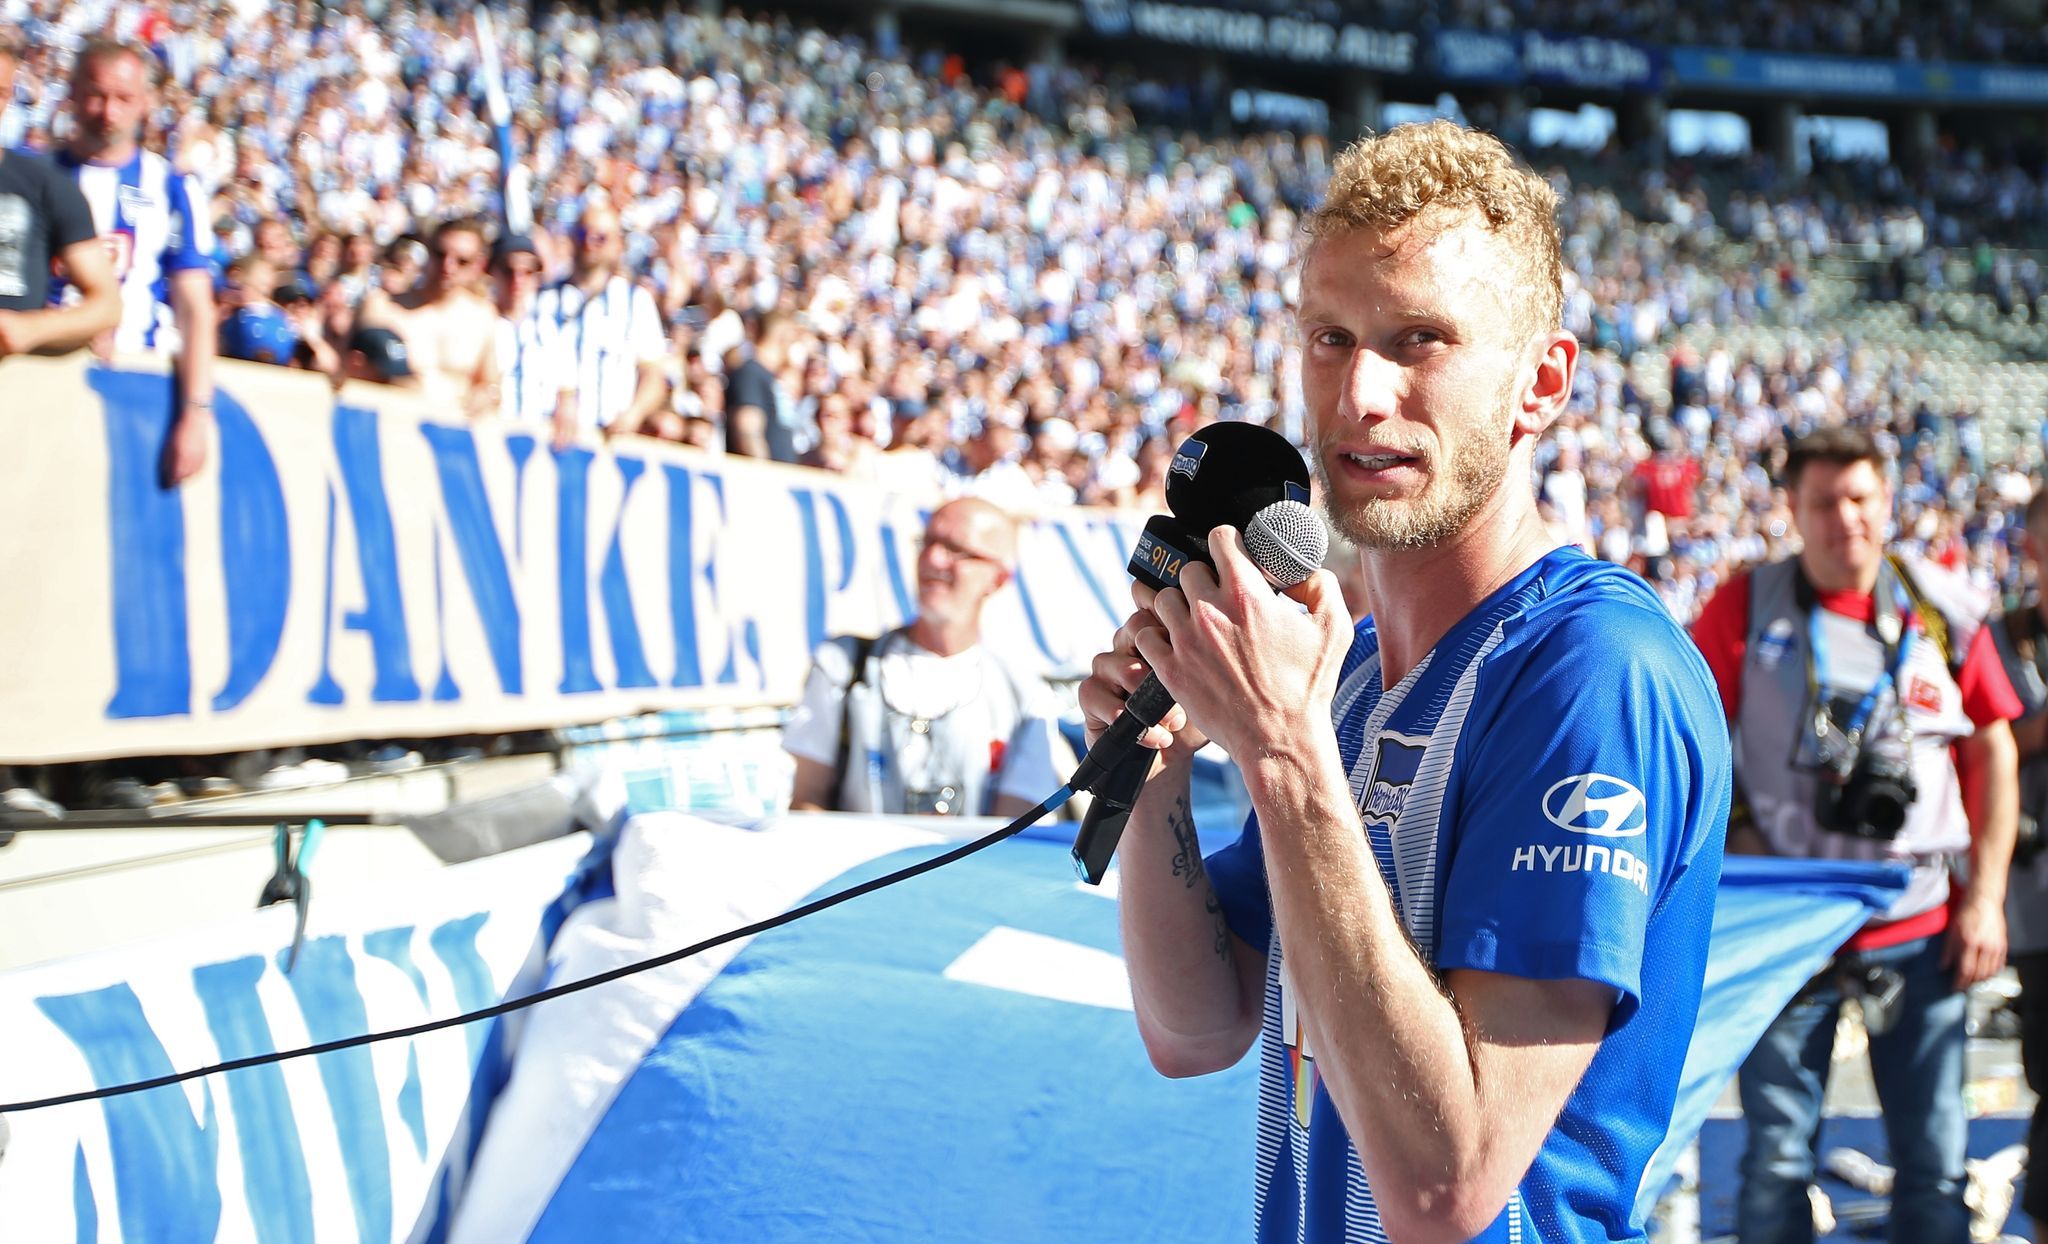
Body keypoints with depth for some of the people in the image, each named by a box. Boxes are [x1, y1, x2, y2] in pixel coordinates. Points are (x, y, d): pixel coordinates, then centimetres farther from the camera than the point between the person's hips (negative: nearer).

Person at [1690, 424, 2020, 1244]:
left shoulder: (1943, 608, 2)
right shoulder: (1747, 607, -2)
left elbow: (1993, 749, 7)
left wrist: (1984, 897, 2)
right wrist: (1737, 842, -10)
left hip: (1919, 929, 2)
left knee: (1935, 1163, 6)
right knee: (1776, 1160, 5)